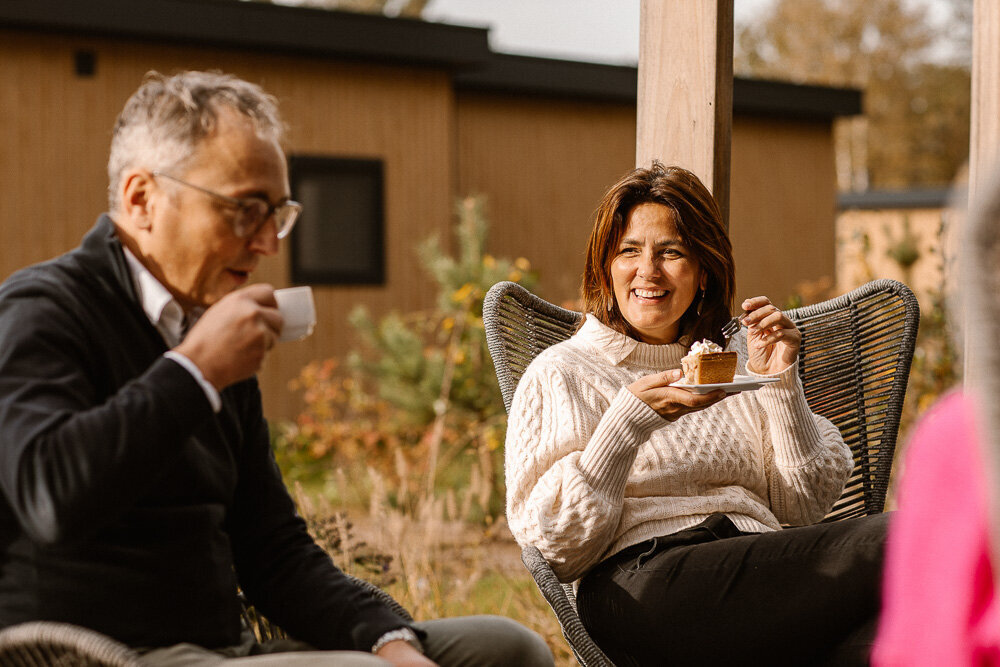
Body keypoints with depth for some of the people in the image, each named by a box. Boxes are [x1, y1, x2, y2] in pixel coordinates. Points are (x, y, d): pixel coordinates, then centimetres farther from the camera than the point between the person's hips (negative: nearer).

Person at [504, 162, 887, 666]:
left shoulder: (739, 360, 24)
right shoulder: (561, 374, 11)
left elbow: (804, 505, 16)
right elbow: (557, 547, 0)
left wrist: (781, 382, 6)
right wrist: (629, 418, -10)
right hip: (642, 584, -5)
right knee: (880, 543, -29)